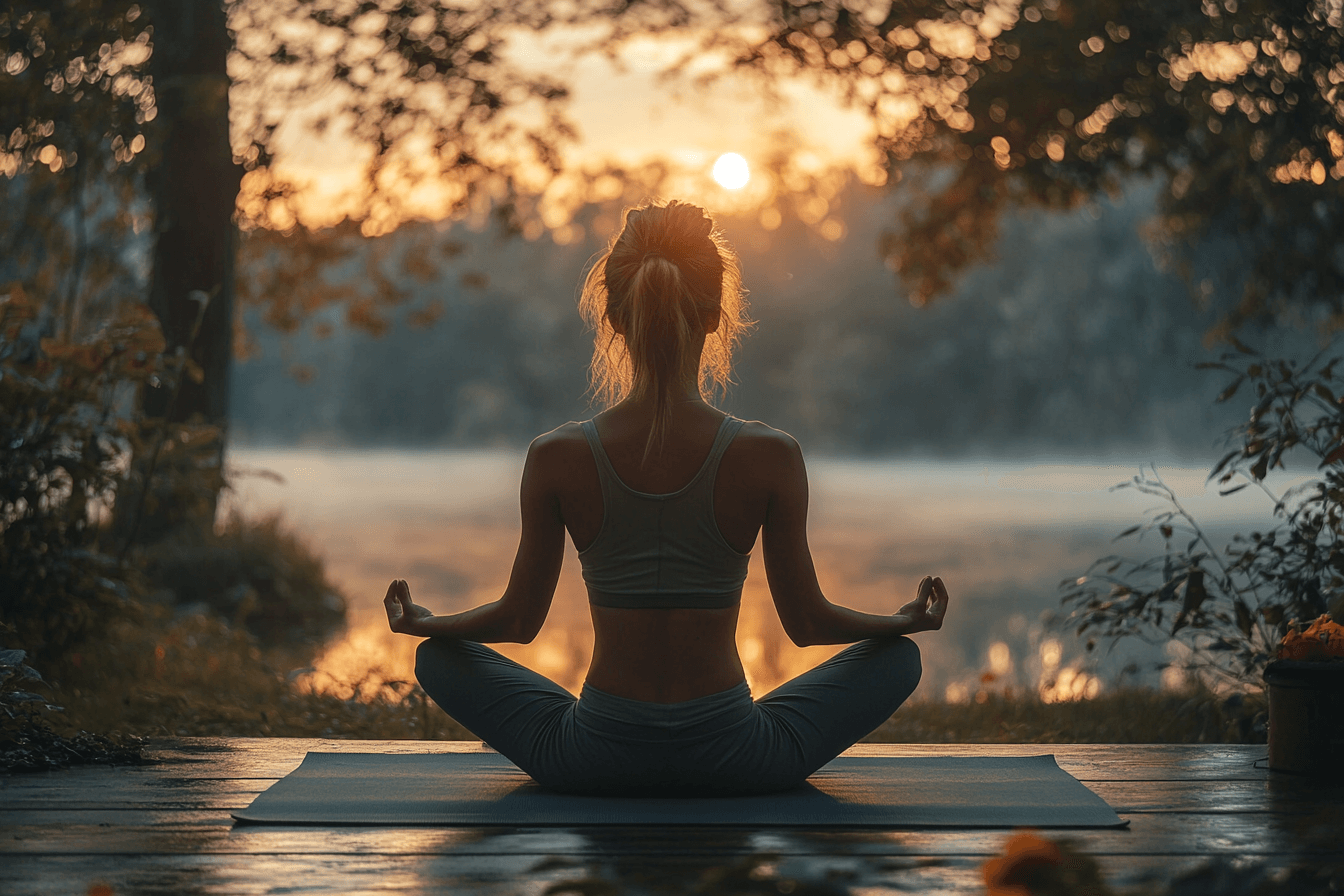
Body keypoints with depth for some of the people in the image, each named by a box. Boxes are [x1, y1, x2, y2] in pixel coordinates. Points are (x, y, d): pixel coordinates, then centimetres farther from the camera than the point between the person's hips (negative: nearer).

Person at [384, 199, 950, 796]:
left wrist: (421, 622, 22)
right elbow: (807, 622, 0)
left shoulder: (557, 458, -11)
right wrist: (909, 620, 19)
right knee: (898, 658, 22)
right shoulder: (770, 457, -13)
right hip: (733, 766, 0)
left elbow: (519, 619, 2)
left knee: (439, 658, 25)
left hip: (593, 766, 0)